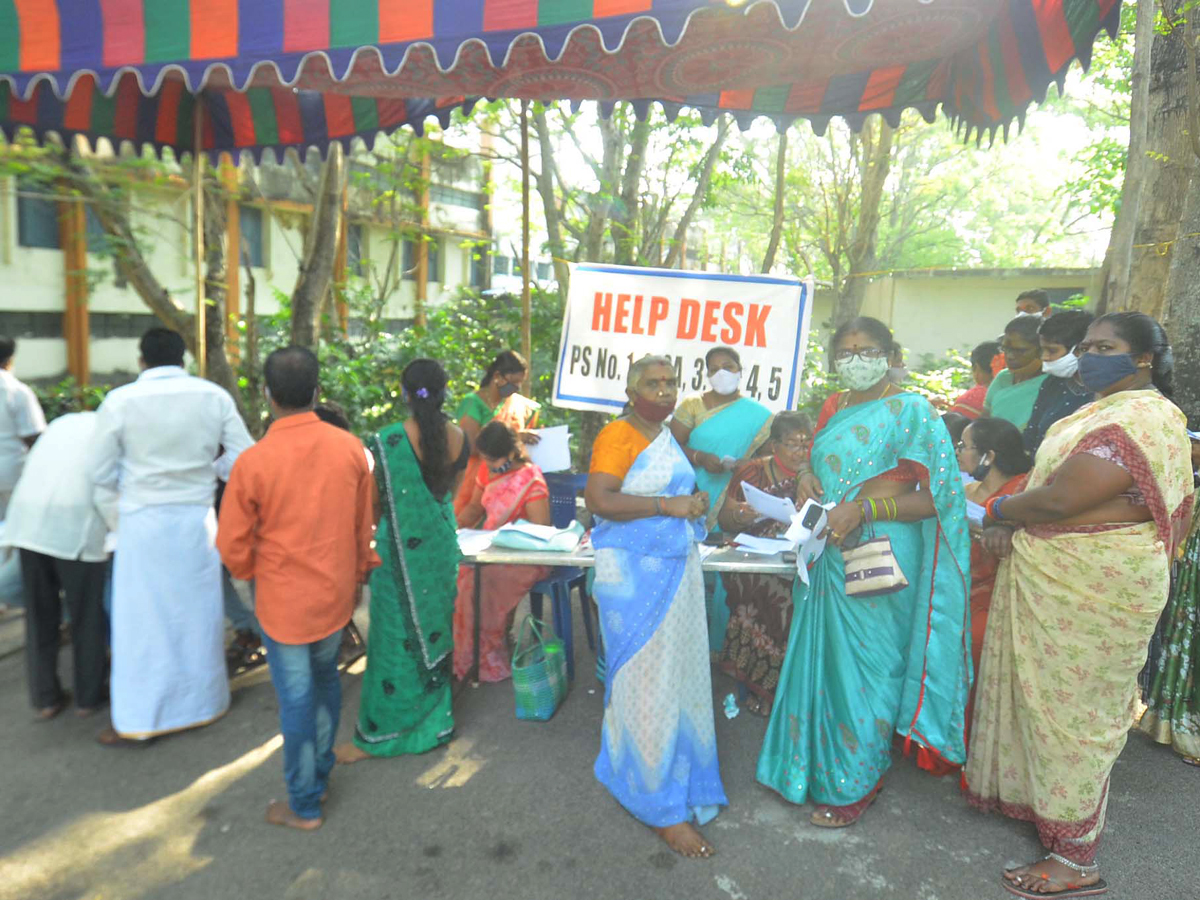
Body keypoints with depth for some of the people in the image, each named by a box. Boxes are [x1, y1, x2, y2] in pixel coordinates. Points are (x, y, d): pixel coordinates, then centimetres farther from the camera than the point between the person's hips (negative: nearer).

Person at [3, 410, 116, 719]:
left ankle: (45, 697, 27)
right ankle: (89, 695, 24)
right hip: (76, 525, -5)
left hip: (28, 520, 6)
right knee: (86, 615, 11)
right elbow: (106, 496, -8)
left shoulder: (63, 422, 24)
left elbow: (32, 471, 23)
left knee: (40, 615, 17)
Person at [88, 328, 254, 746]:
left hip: (144, 520, -2)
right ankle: (203, 699, 30)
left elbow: (100, 472, -4)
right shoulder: (215, 396, -5)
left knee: (141, 618, 8)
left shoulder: (120, 401, -10)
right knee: (198, 612, 16)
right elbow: (242, 458, -2)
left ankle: (135, 719, 16)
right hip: (197, 517, 2)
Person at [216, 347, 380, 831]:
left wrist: (252, 574, 12)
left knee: (296, 698, 9)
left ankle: (304, 805, 25)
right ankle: (320, 775, 39)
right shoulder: (350, 448, -10)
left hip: (283, 600, -3)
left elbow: (233, 545, -9)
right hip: (336, 592, 4)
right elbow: (365, 523, 2)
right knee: (325, 678, 23)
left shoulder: (253, 462, -18)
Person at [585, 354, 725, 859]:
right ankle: (662, 807, 12)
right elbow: (598, 499, -23)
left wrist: (694, 503, 6)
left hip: (677, 567, 8)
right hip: (633, 572, -8)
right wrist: (668, 505, -22)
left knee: (677, 672, 13)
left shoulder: (667, 437, 14)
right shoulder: (617, 435, -12)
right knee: (647, 682, -1)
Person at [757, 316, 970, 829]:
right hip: (829, 554, 7)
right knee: (821, 657, 16)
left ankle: (856, 784, 23)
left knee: (863, 666, 4)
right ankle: (814, 763, 35)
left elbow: (936, 497, -13)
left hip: (881, 561, -6)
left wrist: (864, 508, -23)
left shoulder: (912, 412, -10)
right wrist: (806, 479, -2)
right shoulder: (834, 408, 10)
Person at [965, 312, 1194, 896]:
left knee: (1071, 710, 1)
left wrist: (998, 511, -8)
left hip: (1094, 590, -9)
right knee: (1048, 696, 19)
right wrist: (1011, 522, -4)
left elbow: (1059, 499, -26)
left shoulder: (1139, 420, -20)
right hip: (1059, 580, 9)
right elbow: (1047, 480, 13)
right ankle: (1035, 796, 36)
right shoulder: (1103, 412, 14)